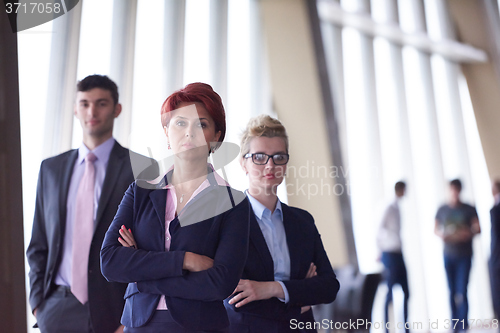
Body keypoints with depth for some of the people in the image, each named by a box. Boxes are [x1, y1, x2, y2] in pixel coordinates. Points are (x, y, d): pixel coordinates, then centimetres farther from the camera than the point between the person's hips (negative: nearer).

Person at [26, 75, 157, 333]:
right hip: (57, 309, 3)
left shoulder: (141, 168, -4)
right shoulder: (51, 168, 9)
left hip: (112, 311, -3)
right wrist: (38, 302, 3)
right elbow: (38, 244, 12)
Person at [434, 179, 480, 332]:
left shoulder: (469, 209, 1)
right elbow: (436, 228, 14)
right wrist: (441, 235, -8)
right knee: (452, 291, 6)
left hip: (464, 256, -2)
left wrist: (468, 233, -22)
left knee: (462, 291, -8)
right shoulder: (442, 210, 7)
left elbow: (478, 228, -1)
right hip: (448, 255, 2)